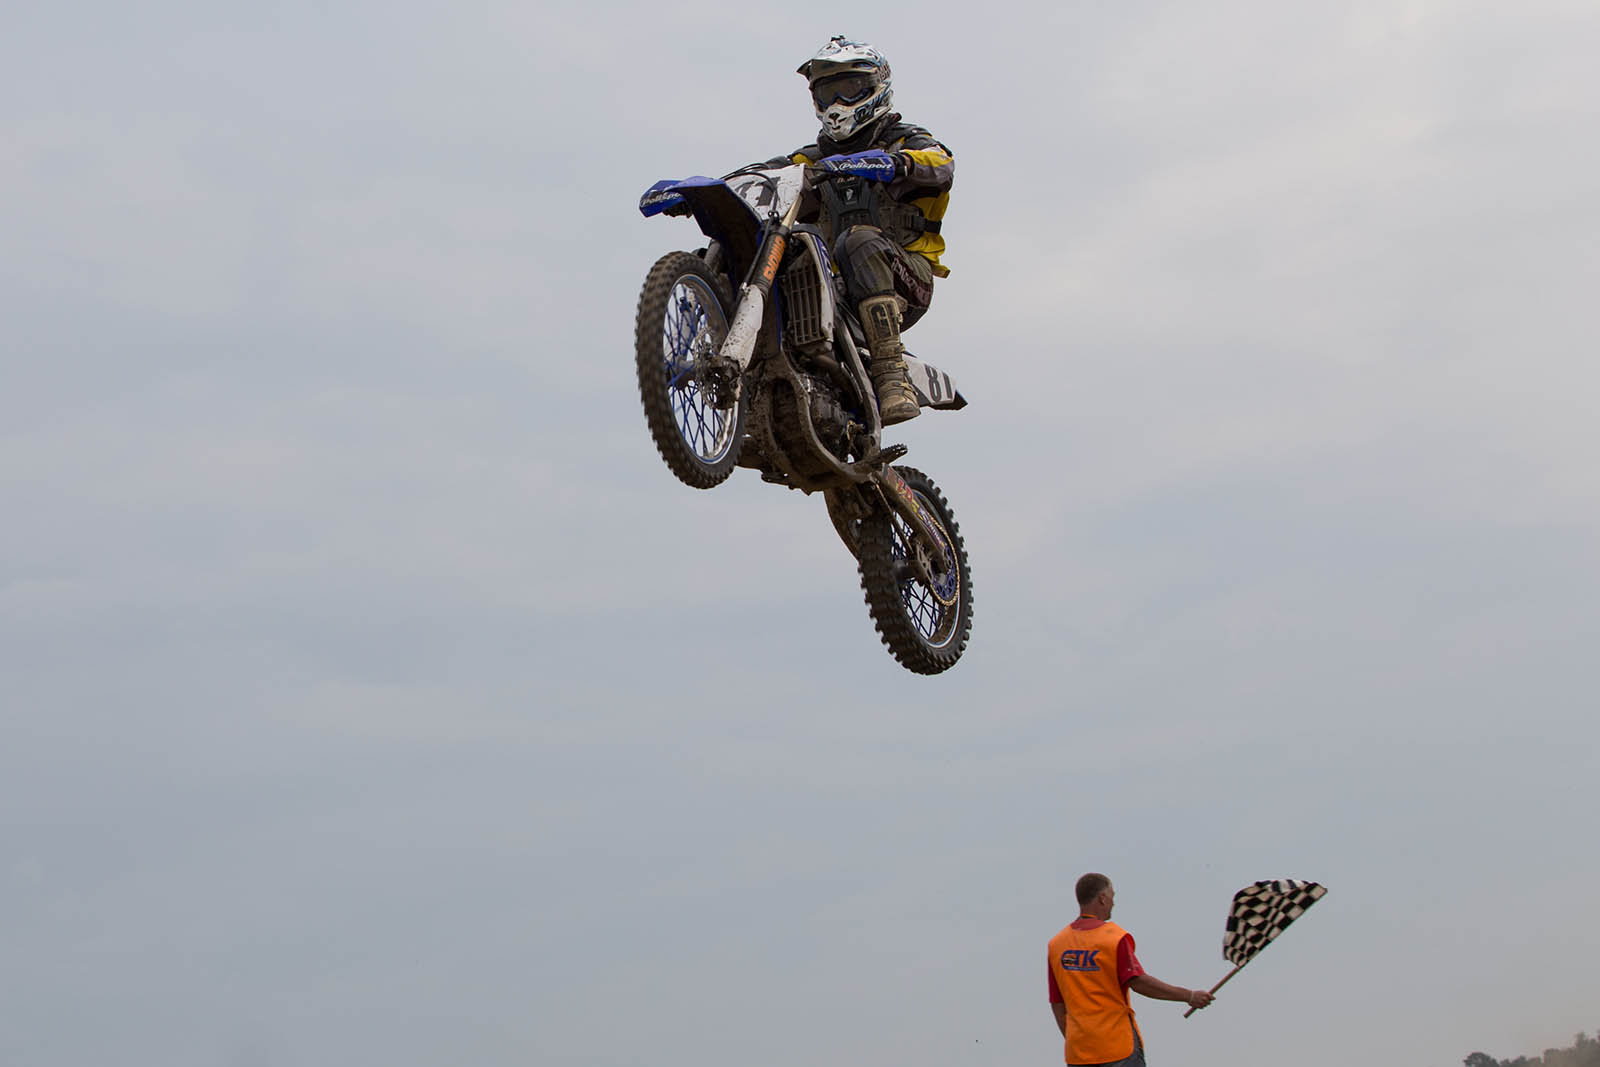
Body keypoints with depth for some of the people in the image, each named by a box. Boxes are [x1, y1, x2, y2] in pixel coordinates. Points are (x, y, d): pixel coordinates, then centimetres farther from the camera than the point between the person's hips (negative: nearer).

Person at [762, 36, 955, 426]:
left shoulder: (906, 140, 10)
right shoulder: (818, 156, 27)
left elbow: (941, 164, -13)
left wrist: (899, 161, -36)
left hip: (907, 277, -4)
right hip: (840, 283, 4)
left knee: (859, 240, -37)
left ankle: (891, 377, -45)